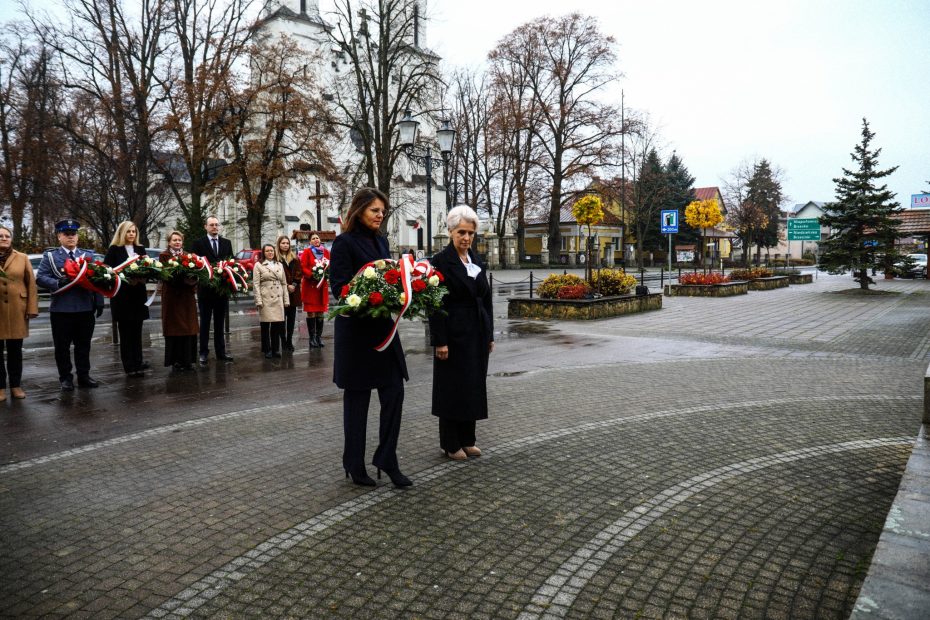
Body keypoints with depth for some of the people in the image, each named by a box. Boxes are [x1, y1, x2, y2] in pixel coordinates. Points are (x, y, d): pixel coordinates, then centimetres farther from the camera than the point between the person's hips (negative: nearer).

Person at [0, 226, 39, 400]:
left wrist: (32, 308, -5)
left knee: (15, 350, 6)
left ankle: (16, 385, 14)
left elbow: (31, 284, 1)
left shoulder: (22, 258, 5)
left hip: (16, 311, 0)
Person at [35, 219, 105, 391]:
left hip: (86, 308, 2)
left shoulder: (88, 255, 11)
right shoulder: (50, 256, 5)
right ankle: (65, 378, 15)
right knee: (62, 346, 5)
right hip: (61, 309, -2)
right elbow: (40, 277, -4)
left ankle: (84, 376, 18)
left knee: (84, 345, 9)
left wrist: (99, 302, 1)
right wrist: (58, 283, -23)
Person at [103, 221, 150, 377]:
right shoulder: (114, 250, -1)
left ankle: (137, 362, 16)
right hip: (121, 296, -4)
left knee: (137, 330, 8)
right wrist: (125, 278, -19)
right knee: (125, 331, 0)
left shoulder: (140, 249, 11)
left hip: (138, 296, 4)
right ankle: (130, 366, 3)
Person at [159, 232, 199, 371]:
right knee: (174, 328, -1)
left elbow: (194, 272, 8)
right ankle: (175, 361, 5)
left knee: (189, 328, 2)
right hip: (172, 296, -4)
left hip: (187, 296, 4)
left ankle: (188, 360, 8)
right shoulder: (164, 256, 3)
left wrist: (192, 282, -14)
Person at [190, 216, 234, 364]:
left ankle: (221, 351, 16)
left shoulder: (227, 243, 9)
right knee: (205, 321, 6)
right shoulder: (198, 243, -1)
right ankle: (204, 352, 11)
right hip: (205, 288, -3)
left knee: (220, 322, 10)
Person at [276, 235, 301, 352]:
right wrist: (286, 286, -11)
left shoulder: (294, 258, 13)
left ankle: (289, 341, 12)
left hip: (293, 291, 4)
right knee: (282, 317, -2)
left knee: (292, 317, 6)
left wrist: (294, 284, -7)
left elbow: (299, 272, 8)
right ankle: (284, 341, 4)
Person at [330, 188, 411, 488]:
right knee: (357, 398, 5)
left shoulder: (381, 241, 13)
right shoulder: (345, 242, -8)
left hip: (383, 326, 6)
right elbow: (340, 286, -14)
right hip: (357, 330, -6)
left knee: (394, 393, 3)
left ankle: (386, 458, 16)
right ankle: (355, 465, 20)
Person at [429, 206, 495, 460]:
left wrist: (490, 335, 11)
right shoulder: (441, 261, -9)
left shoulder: (477, 261, 11)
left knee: (474, 386, 12)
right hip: (454, 334, -6)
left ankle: (467, 439, 25)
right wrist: (440, 341, -17)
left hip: (477, 334, 7)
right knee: (453, 387, 3)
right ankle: (450, 444, 16)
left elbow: (486, 299, 13)